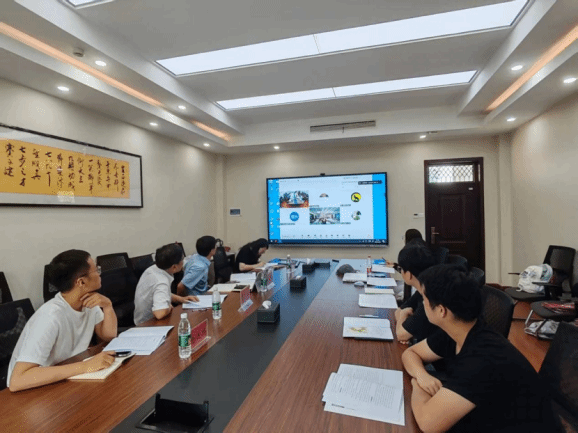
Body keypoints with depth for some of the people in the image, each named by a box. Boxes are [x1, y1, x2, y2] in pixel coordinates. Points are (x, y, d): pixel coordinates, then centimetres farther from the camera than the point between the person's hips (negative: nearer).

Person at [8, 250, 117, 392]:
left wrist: (107, 305, -18)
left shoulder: (88, 302, -8)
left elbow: (109, 336, -1)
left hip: (66, 381, 7)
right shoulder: (51, 317, -30)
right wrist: (85, 366, -38)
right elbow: (17, 381, -35)